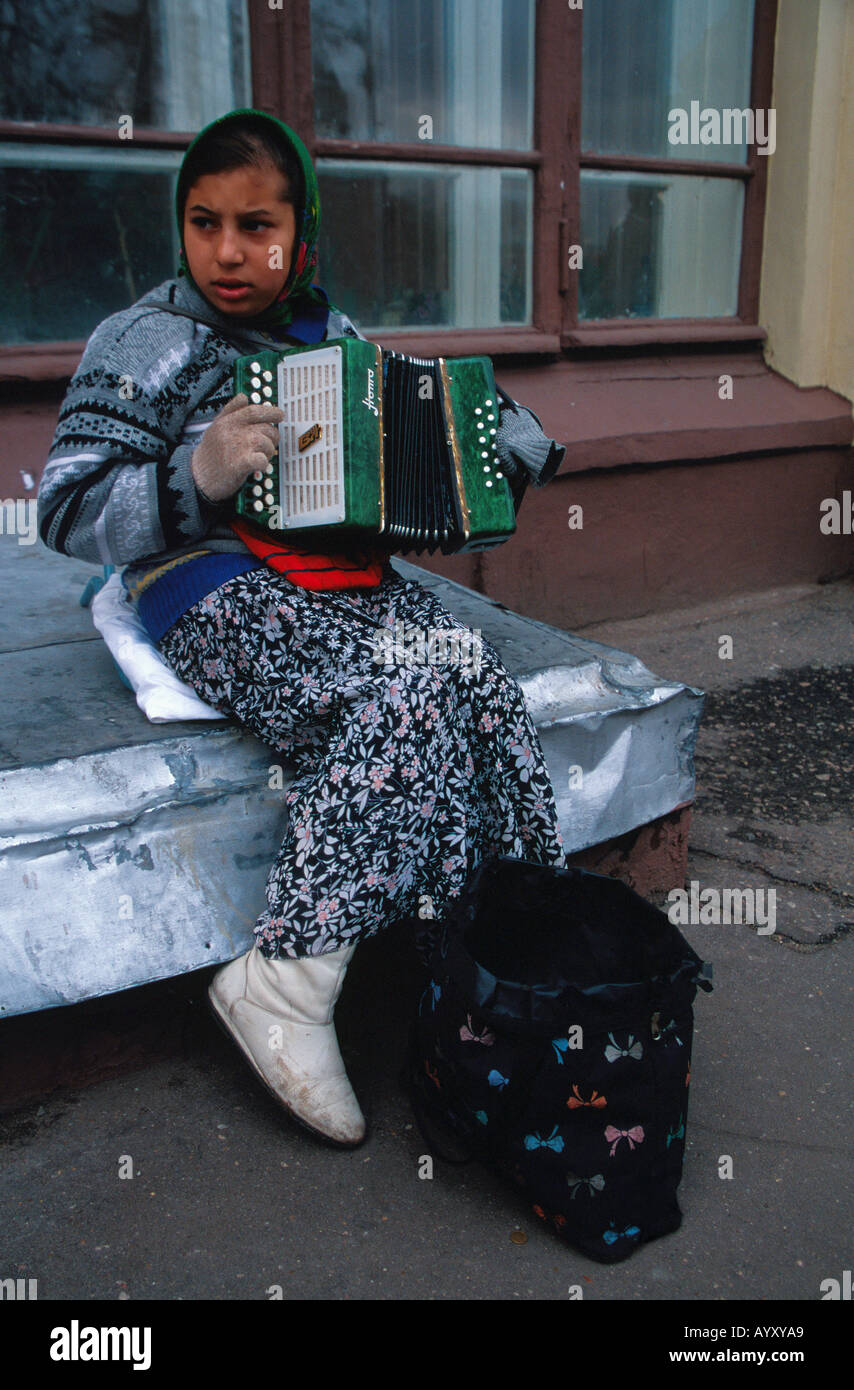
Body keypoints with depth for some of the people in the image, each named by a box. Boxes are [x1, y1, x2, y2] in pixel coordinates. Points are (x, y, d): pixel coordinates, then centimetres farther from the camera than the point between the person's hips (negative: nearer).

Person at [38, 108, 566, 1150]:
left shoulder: (336, 336, 17)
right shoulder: (145, 342, -1)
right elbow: (68, 513, -8)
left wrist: (508, 444, 11)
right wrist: (197, 478, -23)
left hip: (345, 581, 6)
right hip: (216, 598, -5)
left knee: (474, 676, -24)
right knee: (404, 693, -31)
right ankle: (285, 984, -24)